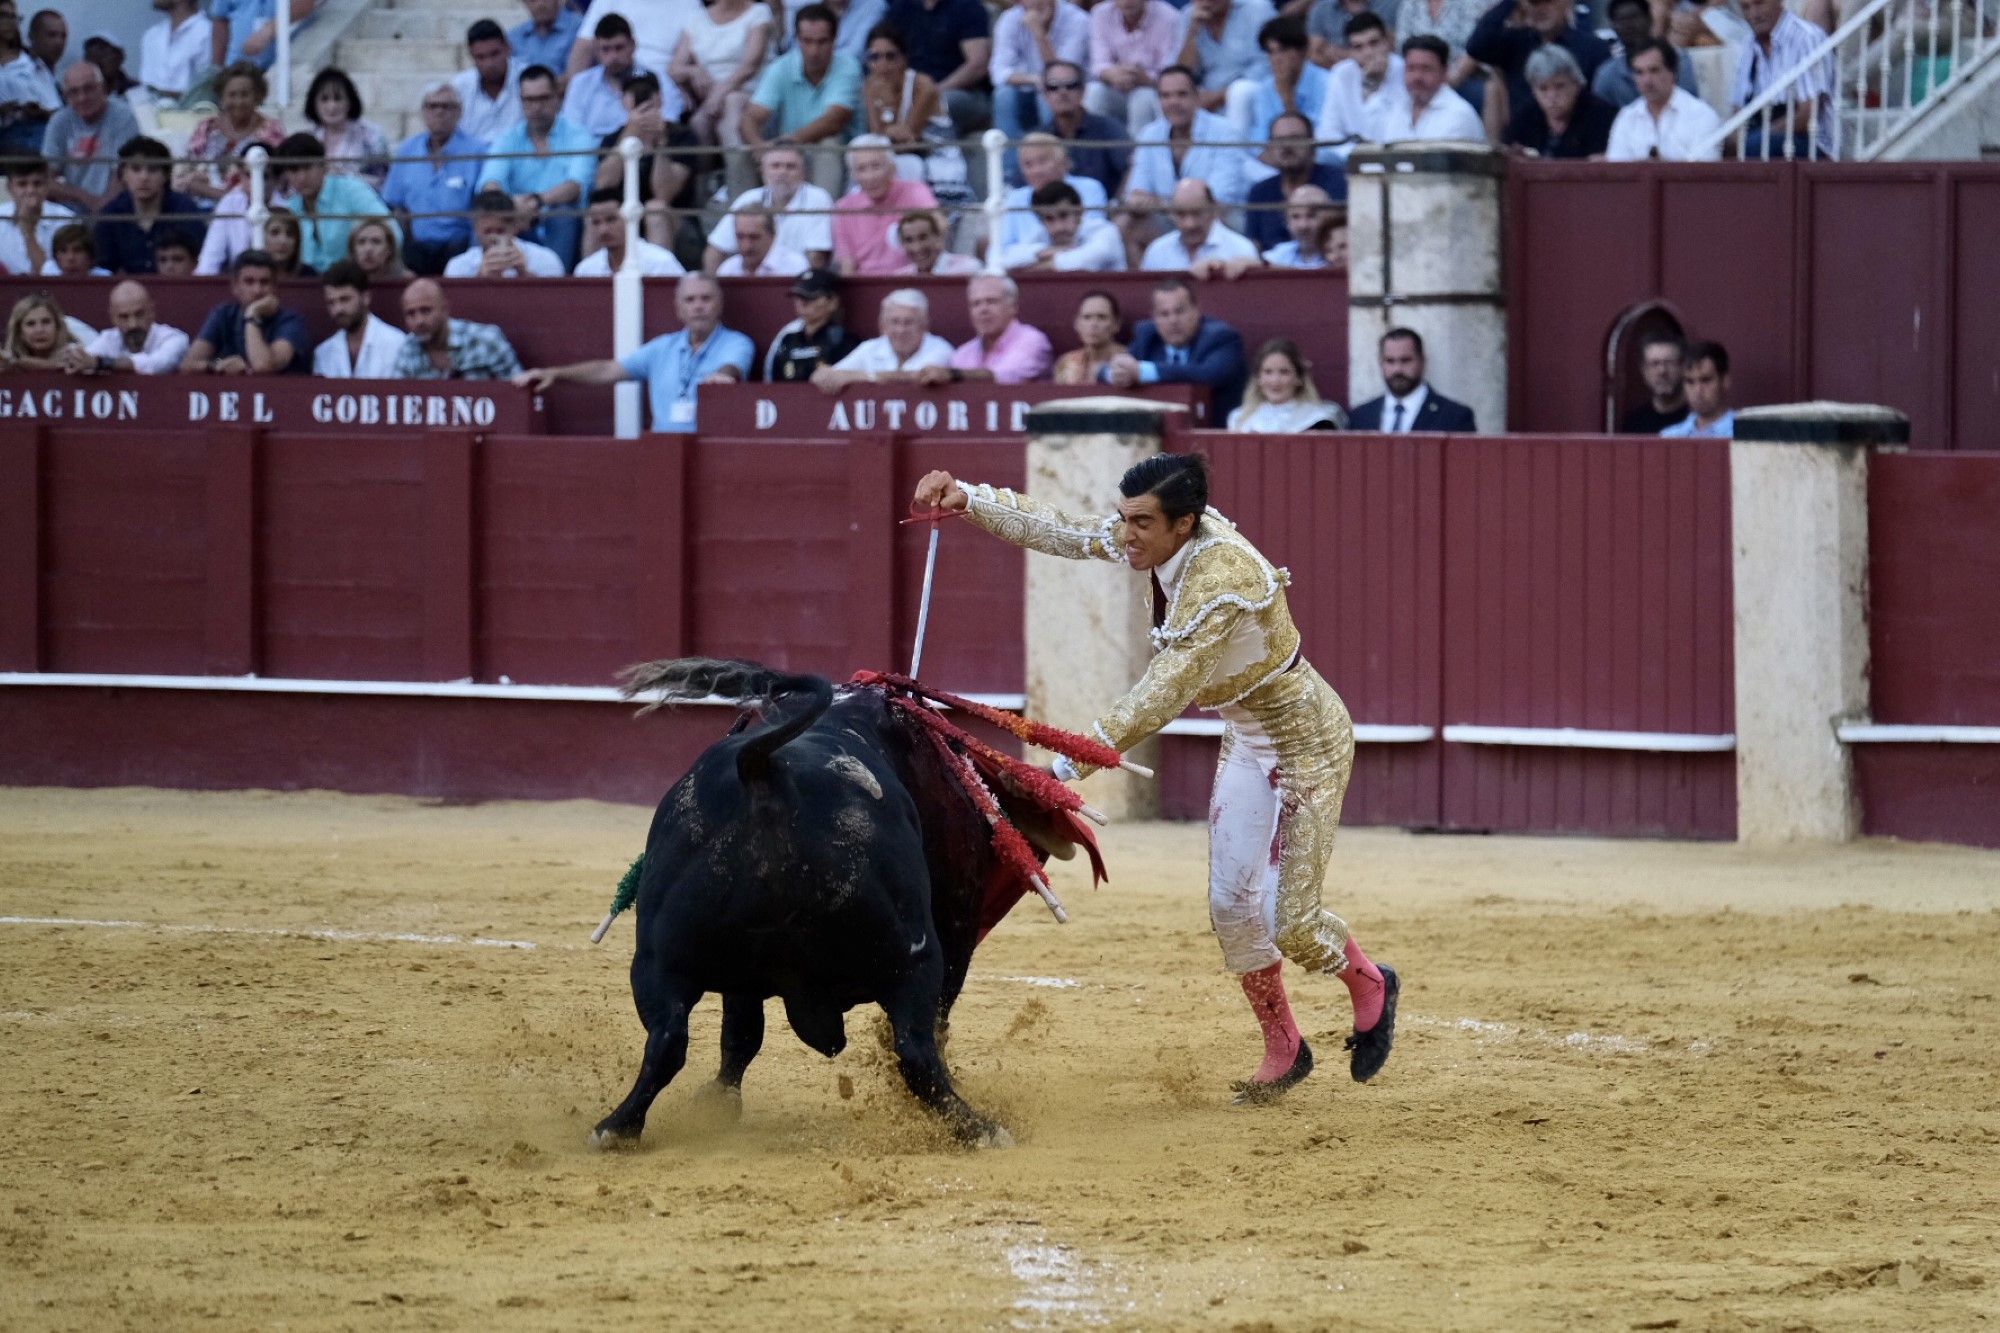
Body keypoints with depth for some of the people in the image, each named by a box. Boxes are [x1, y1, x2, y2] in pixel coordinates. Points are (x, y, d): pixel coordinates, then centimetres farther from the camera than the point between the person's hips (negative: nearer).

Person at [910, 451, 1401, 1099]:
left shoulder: (1221, 578, -34)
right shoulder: (1159, 537, -10)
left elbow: (1163, 695, -37)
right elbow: (1060, 530, 1)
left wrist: (1069, 765, -39)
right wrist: (968, 499, -11)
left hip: (1306, 741, -8)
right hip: (1245, 741, 8)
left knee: (1290, 922, -5)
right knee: (1232, 903, 8)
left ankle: (1370, 987, 26)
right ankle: (1283, 1052, 24)